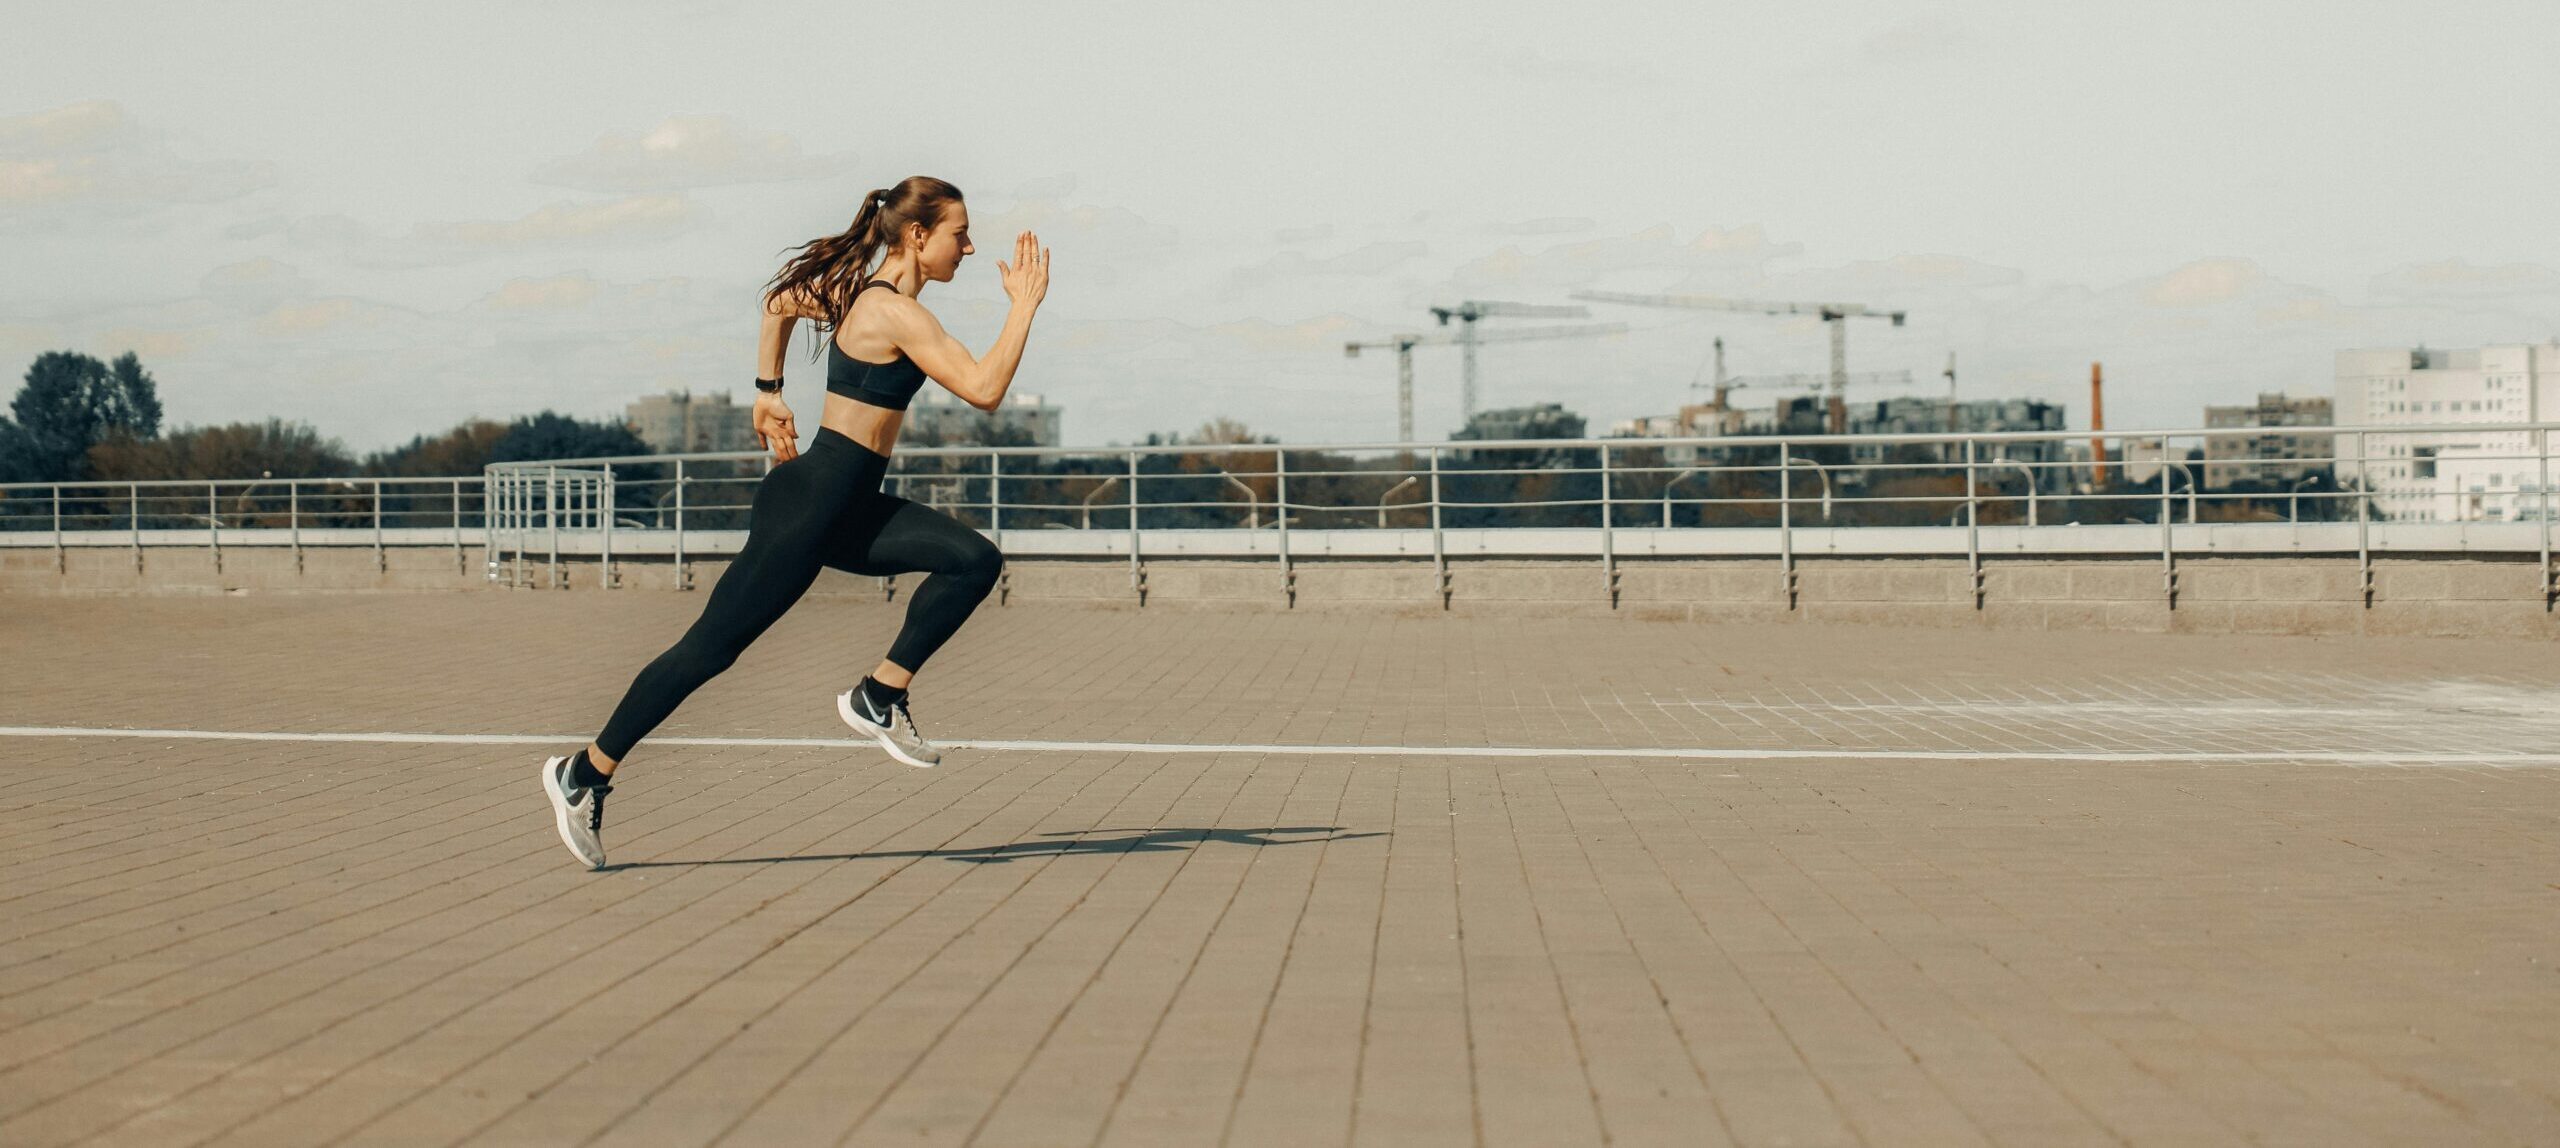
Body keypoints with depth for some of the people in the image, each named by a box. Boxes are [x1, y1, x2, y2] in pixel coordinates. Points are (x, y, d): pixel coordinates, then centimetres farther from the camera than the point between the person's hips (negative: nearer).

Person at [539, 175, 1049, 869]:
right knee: (711, 647, -3)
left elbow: (781, 301, 27)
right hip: (811, 503, -10)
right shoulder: (896, 312, -18)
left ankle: (879, 696, 1)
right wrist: (1025, 305, -18)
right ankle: (585, 774, 8)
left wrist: (768, 391, 29)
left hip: (849, 510, 10)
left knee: (974, 561, -5)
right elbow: (983, 391, -25)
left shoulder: (861, 291, 11)